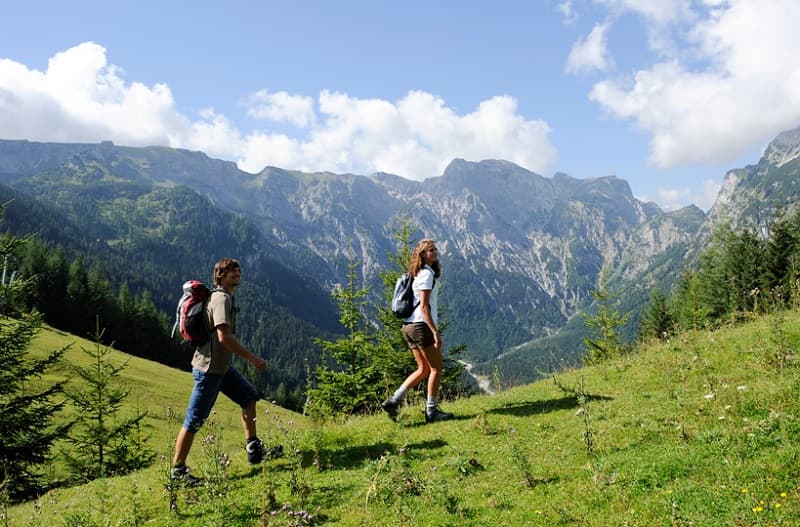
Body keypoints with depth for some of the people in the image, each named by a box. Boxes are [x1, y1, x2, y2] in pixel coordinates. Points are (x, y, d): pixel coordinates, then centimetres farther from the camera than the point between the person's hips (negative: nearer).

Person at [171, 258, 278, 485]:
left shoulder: (222, 296, 12)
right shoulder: (222, 298, -18)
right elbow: (224, 337, -28)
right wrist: (253, 359, -24)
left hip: (221, 365, 10)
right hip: (209, 368, -10)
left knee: (249, 396, 15)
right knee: (194, 420, -2)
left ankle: (253, 450, 20)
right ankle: (178, 470, 9)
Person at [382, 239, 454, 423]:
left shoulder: (418, 274, 18)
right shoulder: (427, 274, -11)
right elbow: (424, 306, -18)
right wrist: (435, 332, -20)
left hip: (409, 326, 9)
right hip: (421, 325, -9)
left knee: (424, 369, 15)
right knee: (436, 368, 1)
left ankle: (393, 401, 10)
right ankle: (432, 411, 8)